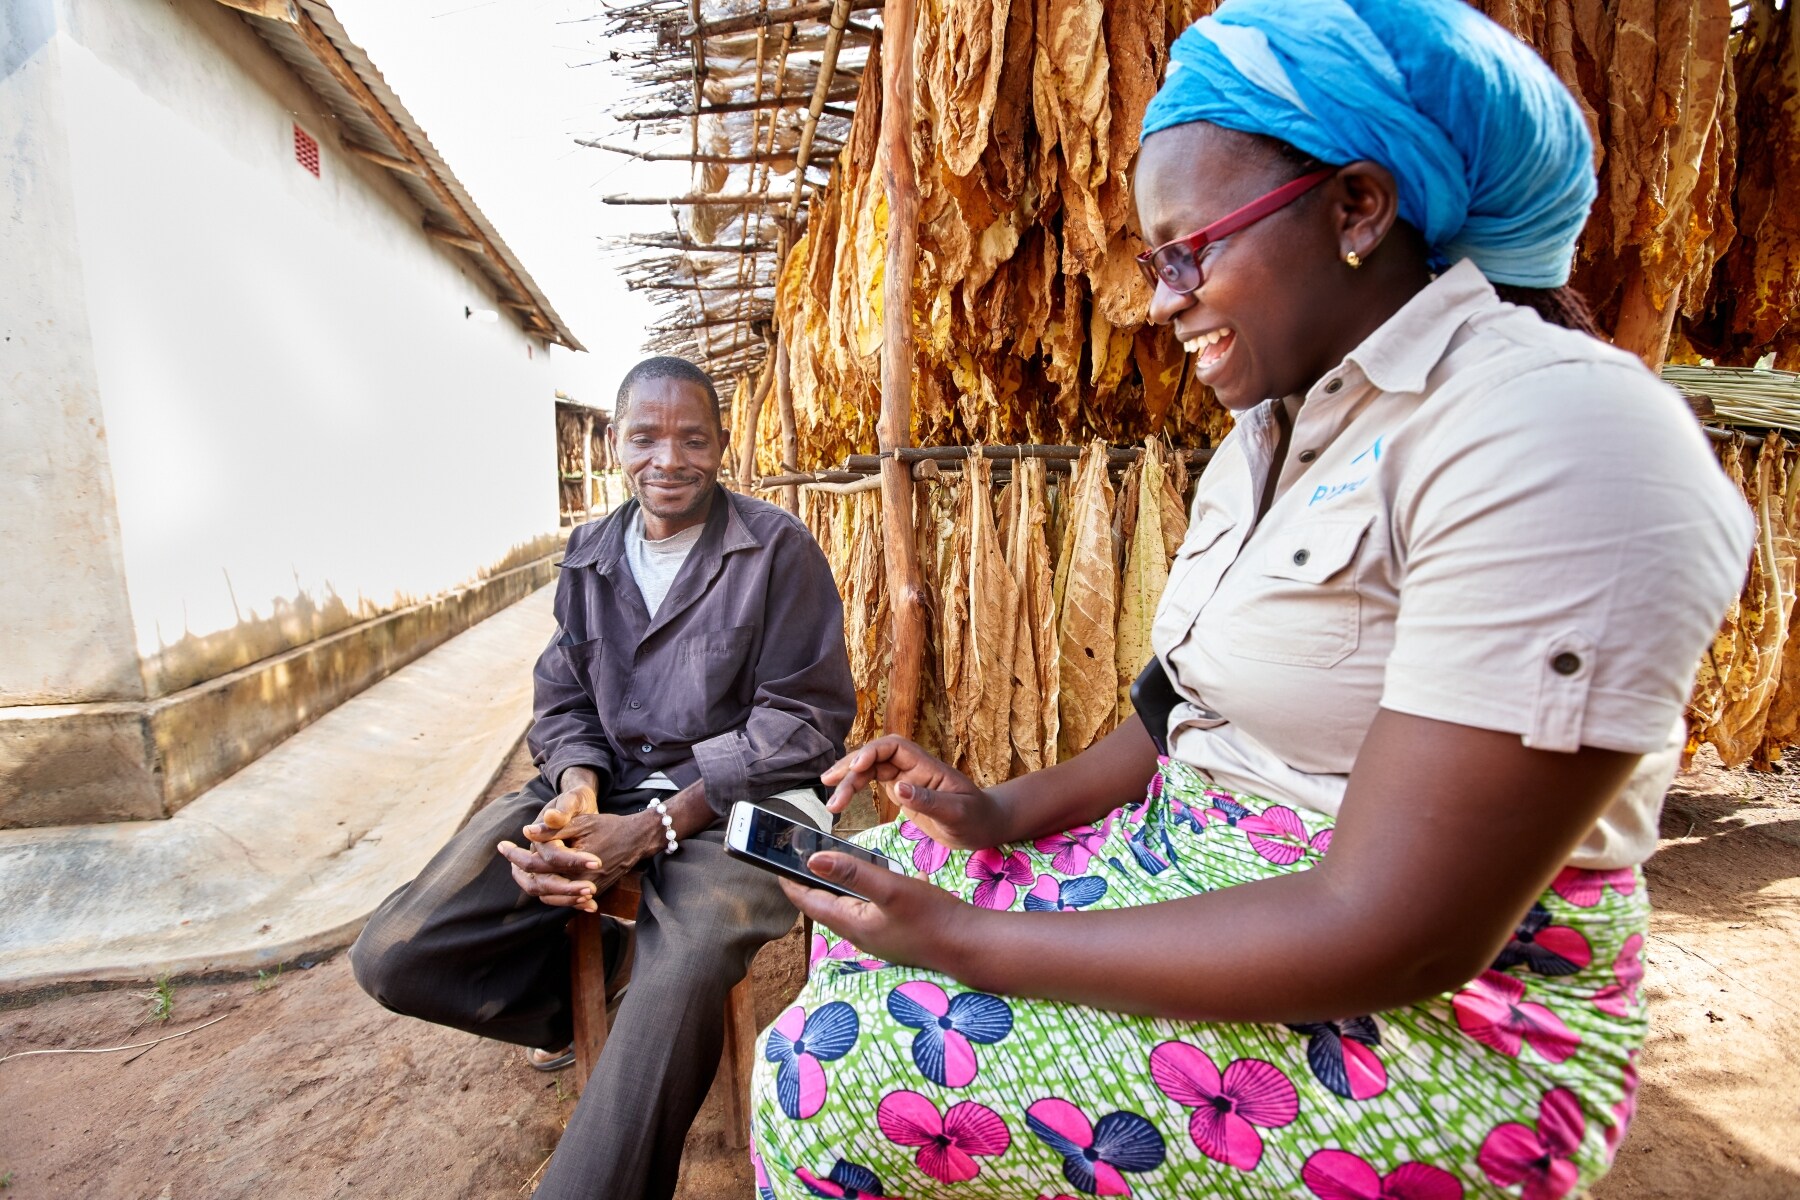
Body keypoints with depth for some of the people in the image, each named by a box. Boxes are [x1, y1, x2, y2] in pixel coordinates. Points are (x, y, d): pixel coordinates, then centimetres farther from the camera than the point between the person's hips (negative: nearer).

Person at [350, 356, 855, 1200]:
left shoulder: (779, 549, -6)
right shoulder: (589, 555, 11)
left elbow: (804, 718, -11)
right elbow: (564, 700, 13)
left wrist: (651, 828, -18)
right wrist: (576, 791, -12)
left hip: (740, 794, -5)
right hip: (606, 785, 6)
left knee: (687, 968, -36)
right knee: (394, 957, -9)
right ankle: (607, 969, 15)